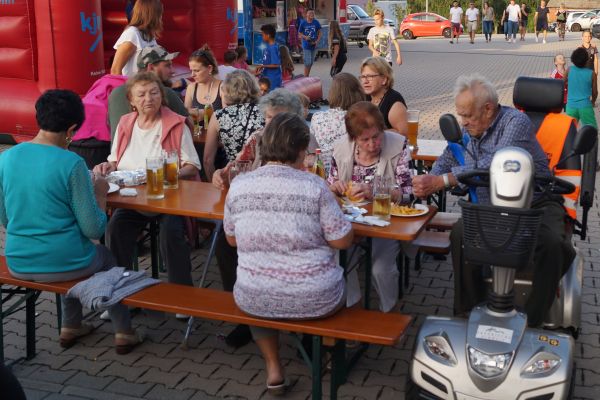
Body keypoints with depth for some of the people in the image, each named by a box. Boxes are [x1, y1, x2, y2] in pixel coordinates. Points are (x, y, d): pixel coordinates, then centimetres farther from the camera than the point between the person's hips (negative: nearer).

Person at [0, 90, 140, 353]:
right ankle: (123, 333, 33)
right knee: (108, 259, 29)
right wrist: (100, 193, 1)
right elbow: (94, 229, -15)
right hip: (62, 263, -5)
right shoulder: (71, 164, -19)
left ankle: (70, 327, 44)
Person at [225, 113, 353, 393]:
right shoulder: (314, 185, -14)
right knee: (336, 282, 32)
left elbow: (231, 239, 7)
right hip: (314, 301, -2)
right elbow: (343, 241, -10)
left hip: (254, 301, 2)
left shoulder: (238, 185, -5)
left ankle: (273, 368, 30)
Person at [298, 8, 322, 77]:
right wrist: (305, 37, -20)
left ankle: (307, 76, 29)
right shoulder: (303, 23, -8)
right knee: (307, 63, -10)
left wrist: (317, 41, -8)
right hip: (306, 46, -3)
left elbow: (320, 32, 4)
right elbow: (299, 34, 0)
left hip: (313, 45, 3)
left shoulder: (316, 22, -4)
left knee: (311, 63, 14)